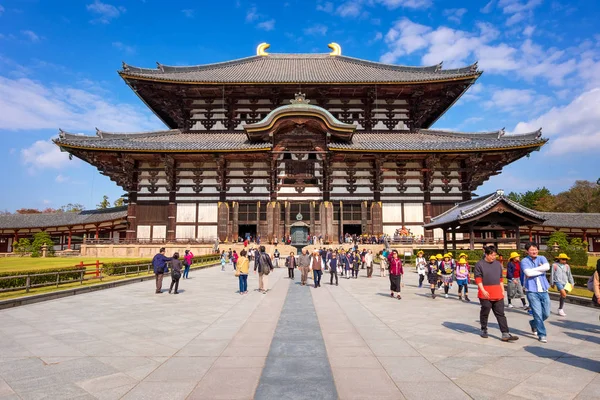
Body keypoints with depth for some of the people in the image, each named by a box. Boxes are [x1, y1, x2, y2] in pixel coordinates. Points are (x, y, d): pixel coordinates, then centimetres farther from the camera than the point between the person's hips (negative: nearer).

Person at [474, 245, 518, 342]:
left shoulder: (498, 264, 12)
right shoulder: (479, 264, -5)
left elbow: (501, 278, 18)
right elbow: (478, 278, -9)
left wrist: (503, 291, 14)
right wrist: (483, 290, -18)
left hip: (497, 294, 4)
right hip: (485, 294, -4)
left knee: (501, 314, 2)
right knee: (484, 313, 9)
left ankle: (505, 334, 2)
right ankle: (484, 330, 25)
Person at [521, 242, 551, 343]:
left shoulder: (542, 258, 7)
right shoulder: (524, 261, -3)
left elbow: (547, 267, -14)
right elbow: (528, 273, -19)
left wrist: (533, 270, -14)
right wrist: (541, 270, -9)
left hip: (544, 290, 4)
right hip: (532, 291, -4)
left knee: (546, 314, 12)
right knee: (538, 314, -5)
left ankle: (533, 323, 38)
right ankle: (542, 335, 9)